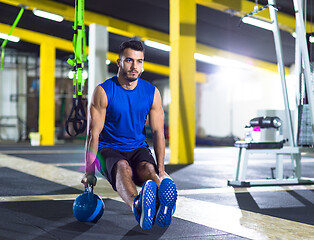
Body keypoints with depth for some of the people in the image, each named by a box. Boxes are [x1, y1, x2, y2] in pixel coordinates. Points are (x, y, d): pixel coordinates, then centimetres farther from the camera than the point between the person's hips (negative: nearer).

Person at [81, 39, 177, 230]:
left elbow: (158, 132, 0)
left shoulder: (152, 93, 1)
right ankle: (138, 206, -68)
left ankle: (163, 206, -65)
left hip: (138, 148, 3)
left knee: (148, 168, -33)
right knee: (122, 167, -37)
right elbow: (94, 133, -10)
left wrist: (161, 169, -9)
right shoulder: (103, 91, -9)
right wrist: (90, 171, -13)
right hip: (109, 149, -2)